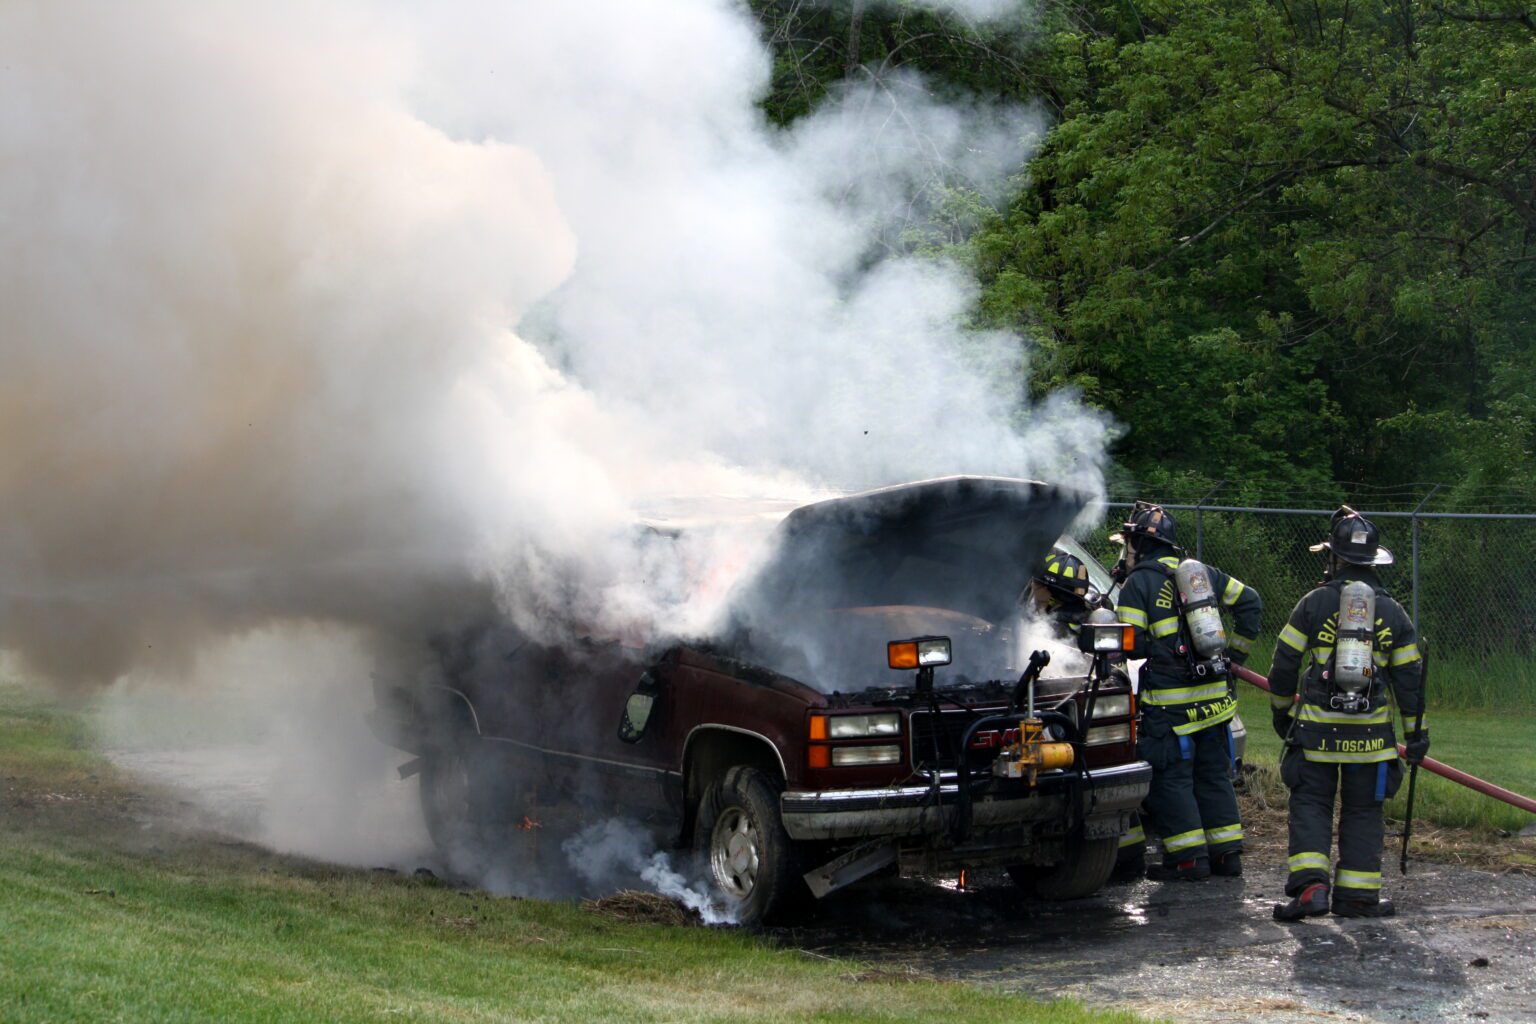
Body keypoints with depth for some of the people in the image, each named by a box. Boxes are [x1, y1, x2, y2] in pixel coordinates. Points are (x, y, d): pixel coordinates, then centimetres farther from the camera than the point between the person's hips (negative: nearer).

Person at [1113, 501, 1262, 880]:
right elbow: (1250, 601, 14)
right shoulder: (1202, 573, 12)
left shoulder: (1137, 584, -7)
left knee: (1170, 779, 0)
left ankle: (1188, 858, -3)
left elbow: (1130, 644, -13)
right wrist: (1235, 652, 17)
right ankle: (1227, 852, 16)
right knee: (1214, 775, 14)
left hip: (1170, 702, -6)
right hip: (1214, 694, 6)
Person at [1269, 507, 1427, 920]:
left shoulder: (1313, 604, -2)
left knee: (1311, 805, 4)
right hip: (1370, 732, 1)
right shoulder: (1393, 612, 4)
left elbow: (1284, 664, 1)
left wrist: (1282, 710, 16)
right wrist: (1416, 731, 15)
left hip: (1316, 730, -1)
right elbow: (1409, 677, 7)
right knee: (1362, 812, 10)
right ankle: (1358, 894, 10)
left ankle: (1310, 885, -12)